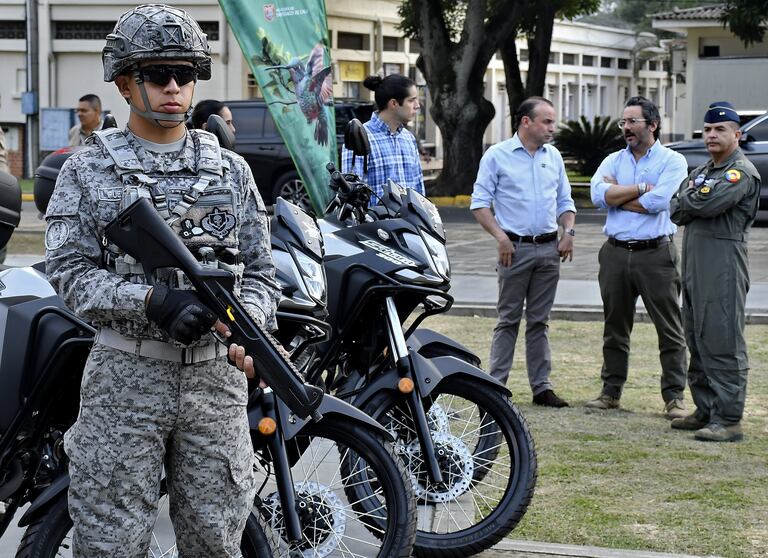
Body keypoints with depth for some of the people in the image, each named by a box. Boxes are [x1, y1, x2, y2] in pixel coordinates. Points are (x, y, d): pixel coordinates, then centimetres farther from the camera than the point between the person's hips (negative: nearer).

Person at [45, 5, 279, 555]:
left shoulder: (232, 171, 11)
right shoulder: (88, 171, 3)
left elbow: (259, 271, 12)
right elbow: (70, 270, -5)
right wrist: (151, 300, -21)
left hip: (215, 374, 3)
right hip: (125, 376, -3)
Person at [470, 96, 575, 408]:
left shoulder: (554, 157, 12)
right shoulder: (497, 155, -3)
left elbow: (565, 202, 17)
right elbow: (480, 203, -5)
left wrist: (568, 232, 0)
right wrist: (500, 237, -15)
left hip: (549, 248, 4)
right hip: (516, 247, -4)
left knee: (539, 321, 8)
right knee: (509, 320, -2)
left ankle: (541, 387, 11)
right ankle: (496, 385, 2)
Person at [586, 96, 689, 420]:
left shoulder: (673, 161, 0)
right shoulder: (614, 161, 12)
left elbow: (657, 202, -16)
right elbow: (599, 195, -7)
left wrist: (617, 193, -5)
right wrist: (641, 188, -11)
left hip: (656, 254, -4)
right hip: (616, 253, 4)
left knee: (670, 329, -3)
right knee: (615, 327, 11)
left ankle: (674, 396, 1)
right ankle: (611, 392, 20)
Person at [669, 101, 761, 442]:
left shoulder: (741, 172, -7)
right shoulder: (701, 172, 21)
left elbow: (708, 203, -20)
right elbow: (676, 211, 12)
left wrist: (690, 199, 0)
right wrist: (695, 203, -7)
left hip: (724, 264, -9)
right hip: (694, 261, 9)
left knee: (723, 343, -10)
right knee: (698, 341, 12)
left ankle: (729, 419, -10)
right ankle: (706, 411, 21)